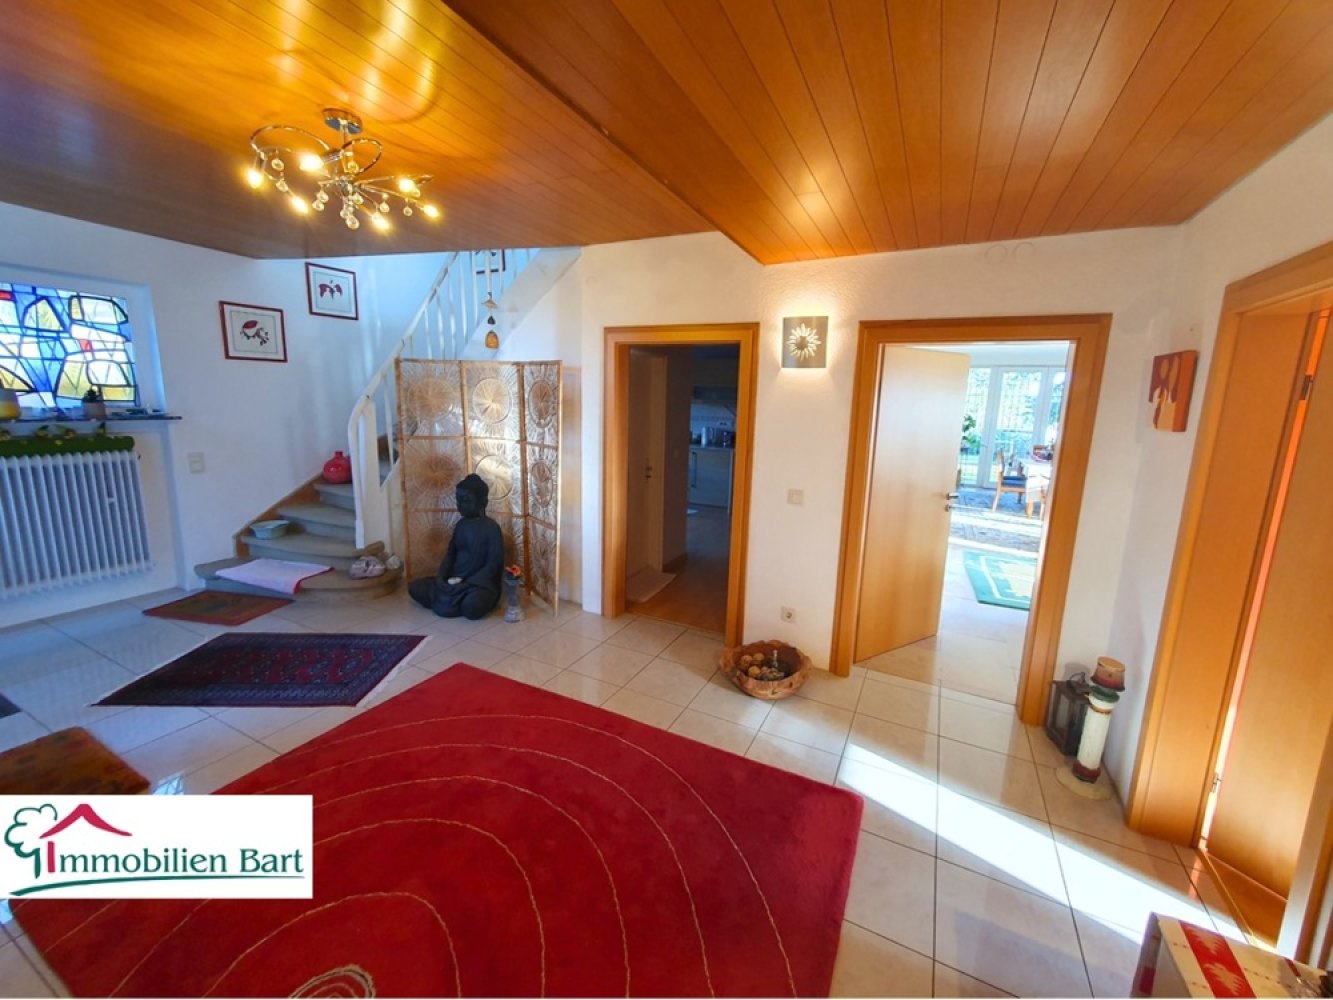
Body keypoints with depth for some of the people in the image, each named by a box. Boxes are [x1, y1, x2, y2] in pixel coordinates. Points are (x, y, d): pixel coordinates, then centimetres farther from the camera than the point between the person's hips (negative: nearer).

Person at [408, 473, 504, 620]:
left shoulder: (492, 528, -11)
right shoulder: (461, 525, 10)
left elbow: (494, 565, -14)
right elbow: (450, 554, 13)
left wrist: (467, 583, -20)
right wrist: (441, 578, -4)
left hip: (480, 583, -6)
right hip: (454, 581, 6)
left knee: (472, 605, -37)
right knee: (414, 588, -6)